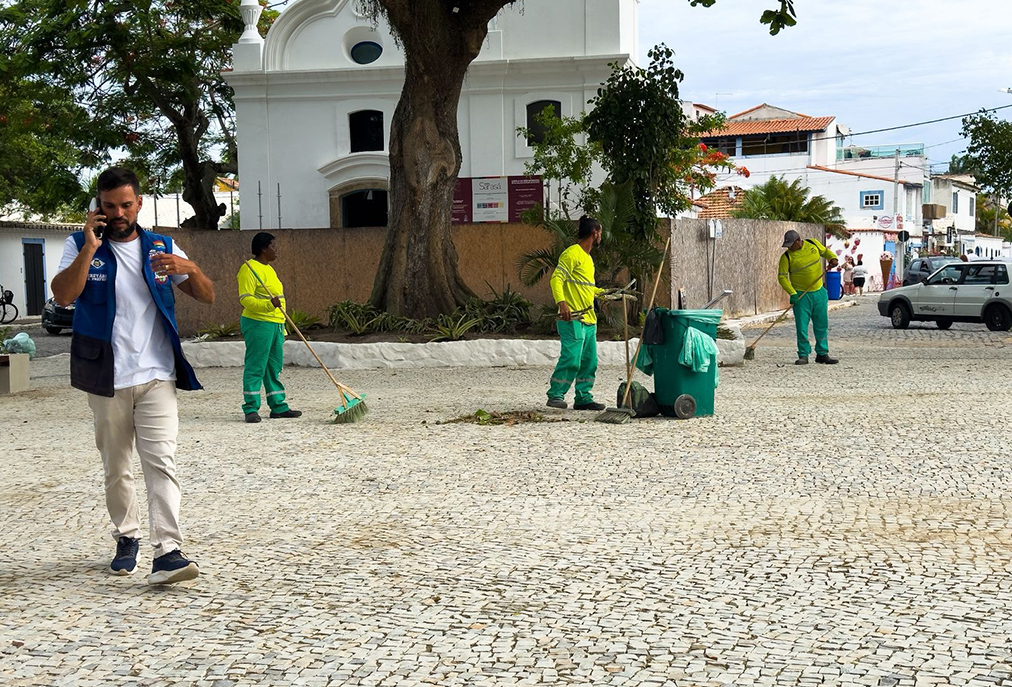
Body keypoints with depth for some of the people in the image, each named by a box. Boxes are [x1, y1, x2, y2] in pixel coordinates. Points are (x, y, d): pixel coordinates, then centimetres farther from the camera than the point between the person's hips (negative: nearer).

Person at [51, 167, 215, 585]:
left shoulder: (161, 247, 9)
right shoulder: (81, 245, 4)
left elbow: (207, 296, 7)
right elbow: (63, 295, -13)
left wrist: (189, 269, -13)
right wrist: (89, 248, -19)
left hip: (157, 376, 0)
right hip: (106, 378, 0)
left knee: (161, 462, -12)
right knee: (116, 467, 11)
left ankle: (167, 551, -18)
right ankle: (127, 538, 29)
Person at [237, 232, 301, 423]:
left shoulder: (269, 269, 19)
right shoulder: (249, 269, -10)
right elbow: (245, 299, -17)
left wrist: (281, 328, 24)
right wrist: (269, 305, -30)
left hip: (275, 325, 9)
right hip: (257, 324, -9)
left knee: (275, 367, 11)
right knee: (255, 367, -7)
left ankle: (278, 406, 16)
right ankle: (251, 409, -4)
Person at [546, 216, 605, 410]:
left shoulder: (588, 258, 21)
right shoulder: (572, 253, -9)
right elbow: (556, 278, -18)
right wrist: (561, 302, -30)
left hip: (588, 320, 10)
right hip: (572, 319, -10)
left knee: (589, 362, 9)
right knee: (571, 359, -14)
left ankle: (583, 398, 15)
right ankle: (555, 396, -7)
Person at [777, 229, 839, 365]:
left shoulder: (813, 244, -1)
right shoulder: (787, 257, -10)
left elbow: (824, 251, 19)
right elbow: (782, 277, -12)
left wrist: (832, 258, -2)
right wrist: (792, 293, -23)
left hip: (819, 292, 3)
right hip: (801, 295, -3)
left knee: (822, 325, 8)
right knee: (802, 326, -6)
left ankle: (822, 354, 17)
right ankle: (803, 355, 2)